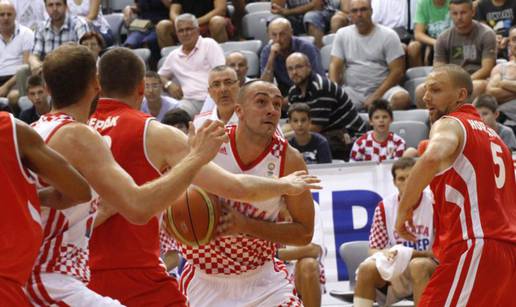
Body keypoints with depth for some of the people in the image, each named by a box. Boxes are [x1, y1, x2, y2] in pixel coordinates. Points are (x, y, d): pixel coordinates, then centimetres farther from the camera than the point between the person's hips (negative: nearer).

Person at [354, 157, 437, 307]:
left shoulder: (433, 202, -8)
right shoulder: (385, 207, 0)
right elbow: (374, 249, 2)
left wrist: (413, 253, -25)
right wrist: (385, 254, -23)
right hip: (396, 270, 3)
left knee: (419, 265, -36)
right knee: (367, 268, -25)